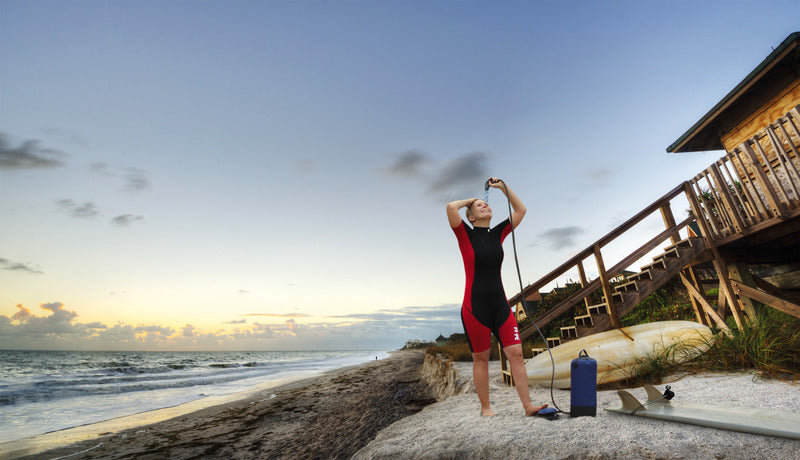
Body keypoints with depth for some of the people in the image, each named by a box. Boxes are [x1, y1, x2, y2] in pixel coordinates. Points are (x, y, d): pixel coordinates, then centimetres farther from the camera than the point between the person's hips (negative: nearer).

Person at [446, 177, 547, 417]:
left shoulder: (497, 234, 11)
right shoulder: (466, 235, -2)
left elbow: (520, 210, 15)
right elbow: (450, 207, -18)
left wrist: (502, 186, 12)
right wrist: (469, 200, 1)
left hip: (500, 305, 4)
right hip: (475, 308, -4)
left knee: (516, 353, 1)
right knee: (481, 359, 6)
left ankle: (528, 405, 10)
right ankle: (485, 407, 20)